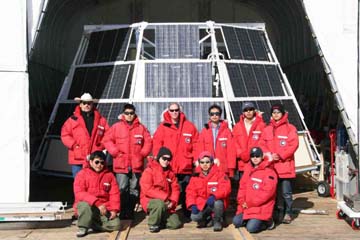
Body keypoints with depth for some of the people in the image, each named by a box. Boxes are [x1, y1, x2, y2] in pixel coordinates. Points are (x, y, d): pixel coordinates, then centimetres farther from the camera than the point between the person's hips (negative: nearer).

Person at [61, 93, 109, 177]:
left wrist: (102, 147, -2)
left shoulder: (101, 120, 10)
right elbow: (65, 135, 3)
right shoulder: (73, 120, 5)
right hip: (78, 159, -1)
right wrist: (74, 145, -9)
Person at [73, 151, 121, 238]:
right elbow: (79, 194, -16)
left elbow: (114, 194, 2)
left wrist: (114, 209, -14)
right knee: (85, 205, -38)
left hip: (104, 208, 3)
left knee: (116, 224, -19)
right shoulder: (82, 174, -3)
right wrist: (97, 203, -27)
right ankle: (83, 227, -13)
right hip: (87, 204, -3)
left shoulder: (109, 175, 7)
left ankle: (91, 223, 1)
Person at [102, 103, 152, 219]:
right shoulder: (116, 127, 3)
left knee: (134, 189, 7)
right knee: (122, 189, -3)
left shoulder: (141, 128, 8)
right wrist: (115, 152, -5)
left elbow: (148, 142, 10)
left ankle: (130, 211, 15)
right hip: (121, 164, -2)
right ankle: (123, 212, 4)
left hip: (136, 165, 2)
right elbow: (107, 140, 3)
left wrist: (143, 153, -1)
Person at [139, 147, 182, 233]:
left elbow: (175, 188, 6)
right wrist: (164, 197, -24)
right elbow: (147, 189, -21)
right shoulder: (149, 171, -11)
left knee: (176, 224, -10)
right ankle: (153, 224, -14)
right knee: (160, 204, -39)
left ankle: (160, 218, 19)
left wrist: (173, 201, -12)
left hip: (166, 203, 5)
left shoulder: (170, 172, 8)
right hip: (150, 200, -5)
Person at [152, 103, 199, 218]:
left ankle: (188, 215, 14)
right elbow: (156, 145, 1)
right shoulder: (163, 127, 4)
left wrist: (194, 159, -1)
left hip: (185, 168, 1)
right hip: (167, 168, -1)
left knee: (185, 193, 6)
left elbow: (196, 145, 7)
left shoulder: (189, 126, 7)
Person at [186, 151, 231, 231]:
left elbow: (226, 188, -18)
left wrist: (214, 196, -34)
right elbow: (191, 192, 2)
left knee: (218, 203, -37)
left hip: (216, 201, -2)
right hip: (202, 205, 2)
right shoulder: (195, 176, 5)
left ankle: (217, 221, -6)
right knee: (194, 217, -24)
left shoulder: (219, 174, -6)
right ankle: (208, 219, 12)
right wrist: (192, 205, -16)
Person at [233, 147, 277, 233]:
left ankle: (267, 222, 8)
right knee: (236, 222, -6)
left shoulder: (269, 172, -10)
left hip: (261, 208, -7)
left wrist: (250, 203, -15)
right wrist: (242, 202, -6)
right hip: (246, 206, 7)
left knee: (251, 228, -19)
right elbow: (242, 187, 11)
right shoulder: (248, 169, 11)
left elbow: (267, 192, -17)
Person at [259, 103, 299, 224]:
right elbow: (262, 144, 9)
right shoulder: (267, 129, 13)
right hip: (270, 165, 4)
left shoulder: (290, 128, 1)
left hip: (285, 165, -3)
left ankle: (288, 213, 10)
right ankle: (274, 212, 19)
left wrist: (280, 155, -13)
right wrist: (269, 155, -8)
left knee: (286, 192, -1)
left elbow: (293, 145, -6)